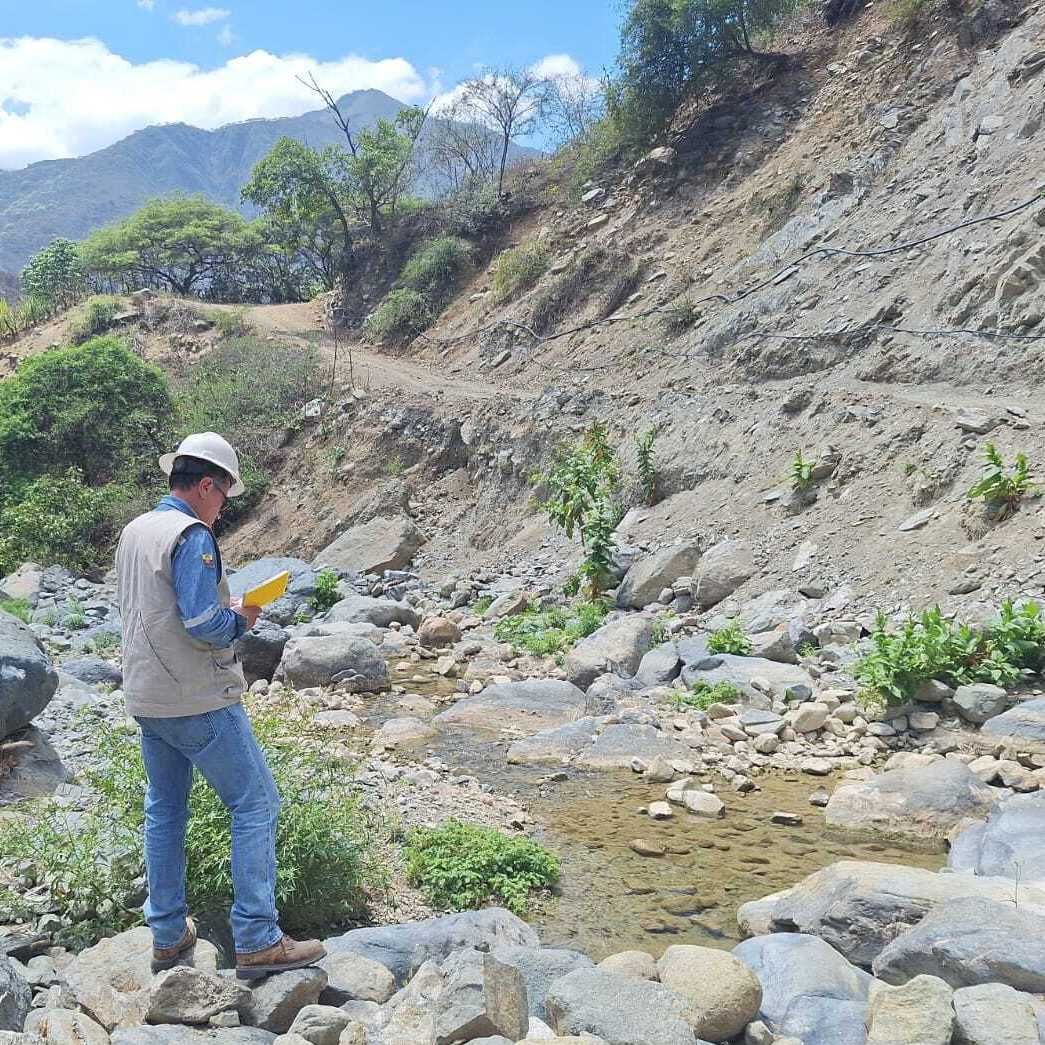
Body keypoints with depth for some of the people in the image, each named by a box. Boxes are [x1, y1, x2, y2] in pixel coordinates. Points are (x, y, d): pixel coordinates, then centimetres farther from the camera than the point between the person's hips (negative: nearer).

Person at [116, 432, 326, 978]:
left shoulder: (132, 532, 9)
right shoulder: (191, 536, -18)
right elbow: (204, 625, -26)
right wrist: (241, 619, -6)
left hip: (146, 701, 9)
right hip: (199, 702, -9)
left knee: (163, 811, 18)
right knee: (255, 805, 0)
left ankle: (168, 936, 27)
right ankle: (257, 941, 1)